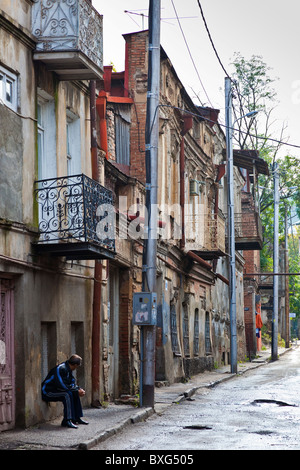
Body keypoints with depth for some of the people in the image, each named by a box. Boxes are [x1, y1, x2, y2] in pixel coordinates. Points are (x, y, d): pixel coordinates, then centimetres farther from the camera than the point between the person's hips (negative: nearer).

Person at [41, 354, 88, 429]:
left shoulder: (67, 369, 7)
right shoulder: (61, 369, -24)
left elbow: (72, 383, 13)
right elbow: (62, 386, -27)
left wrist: (79, 389, -6)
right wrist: (77, 391, -20)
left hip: (55, 390, 10)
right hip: (47, 392, -10)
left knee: (75, 393, 6)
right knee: (67, 394, -29)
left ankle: (76, 418, 9)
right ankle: (67, 421, -27)